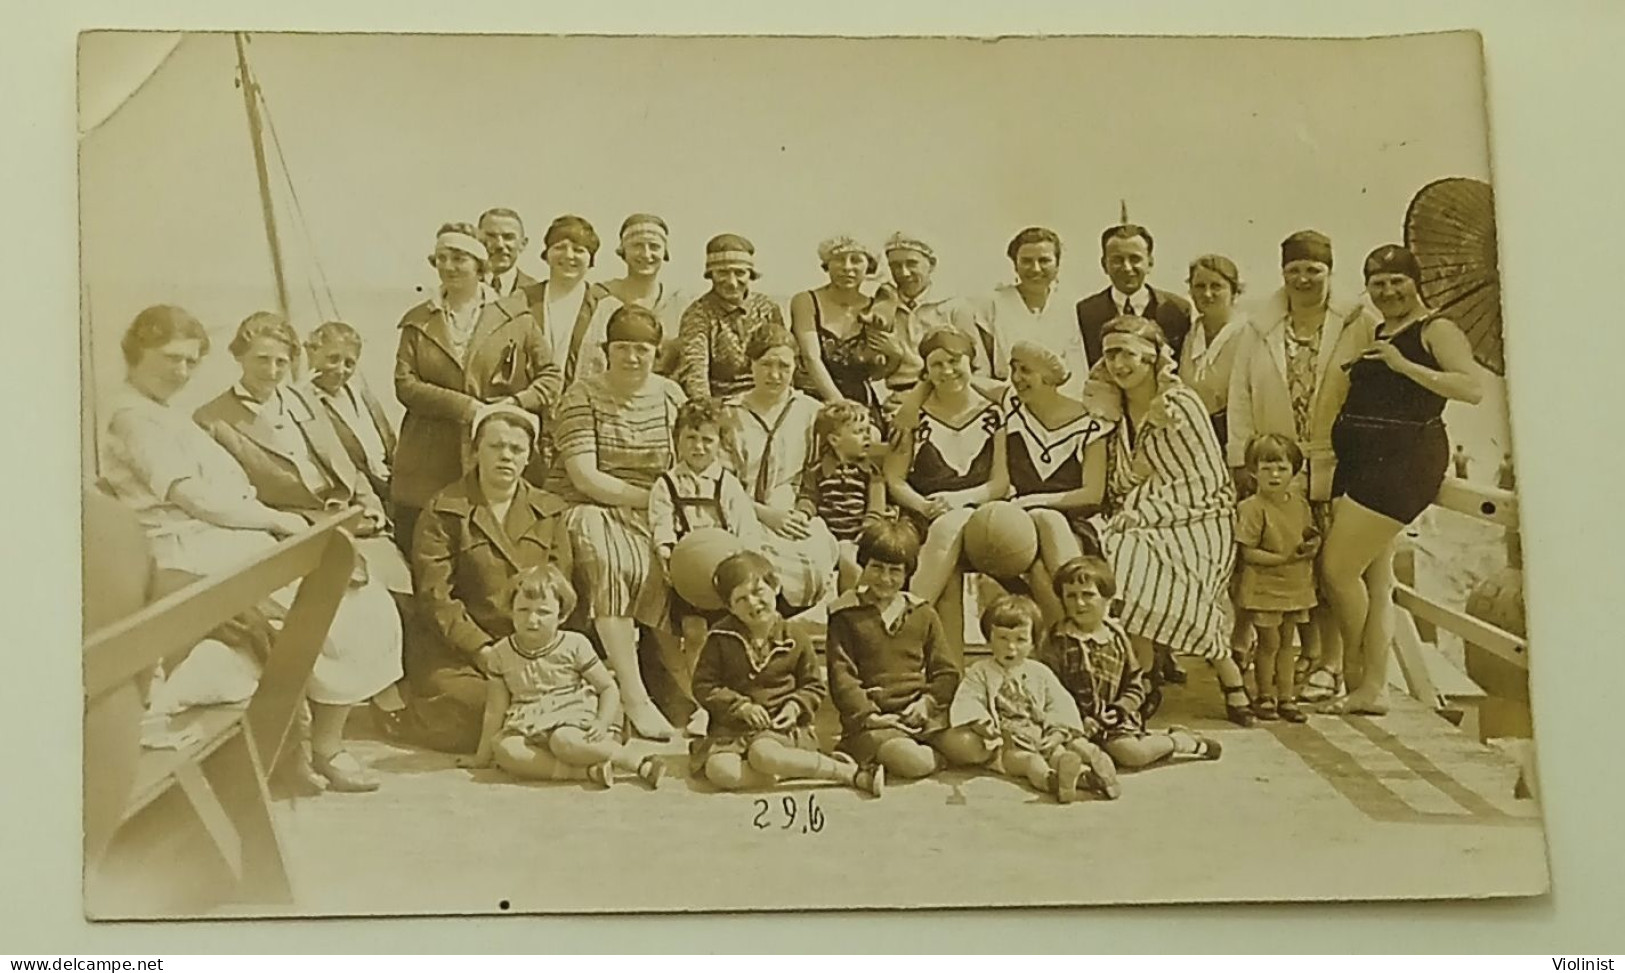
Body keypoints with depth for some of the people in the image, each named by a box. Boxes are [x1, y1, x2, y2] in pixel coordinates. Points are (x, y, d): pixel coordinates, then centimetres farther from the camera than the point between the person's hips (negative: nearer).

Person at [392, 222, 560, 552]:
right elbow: (404, 385, 1)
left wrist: (518, 403, -10)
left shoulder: (515, 318, 9)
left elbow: (551, 375, 10)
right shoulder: (417, 323, 12)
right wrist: (464, 406, -12)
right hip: (428, 470, 1)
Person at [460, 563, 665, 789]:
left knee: (564, 741, -39)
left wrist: (602, 723, -16)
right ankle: (587, 770, -34)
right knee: (504, 748, -31)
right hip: (528, 731, 3)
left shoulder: (574, 645, -2)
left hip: (575, 722, -3)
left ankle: (639, 762, -29)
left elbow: (609, 688, 2)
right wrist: (482, 756, 11)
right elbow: (495, 710, 10)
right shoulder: (501, 654, 5)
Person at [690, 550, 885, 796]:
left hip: (781, 726, -1)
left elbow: (814, 686, 13)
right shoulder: (721, 639, 1)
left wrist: (796, 705, -9)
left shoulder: (795, 640, 3)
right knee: (720, 771, -32)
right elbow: (703, 685, 0)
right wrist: (741, 706, -12)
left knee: (763, 752, -38)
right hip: (731, 728, 1)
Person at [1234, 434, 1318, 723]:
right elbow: (1248, 553, -17)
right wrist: (1285, 558, -23)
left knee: (1287, 642, 12)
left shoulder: (1300, 504, 6)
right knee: (1269, 642, 1)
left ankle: (1287, 697, 18)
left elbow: (1310, 536, 17)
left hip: (1295, 587, 6)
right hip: (1264, 588, -6)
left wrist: (1312, 546, -8)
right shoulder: (1252, 508, -14)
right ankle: (1265, 697, 14)